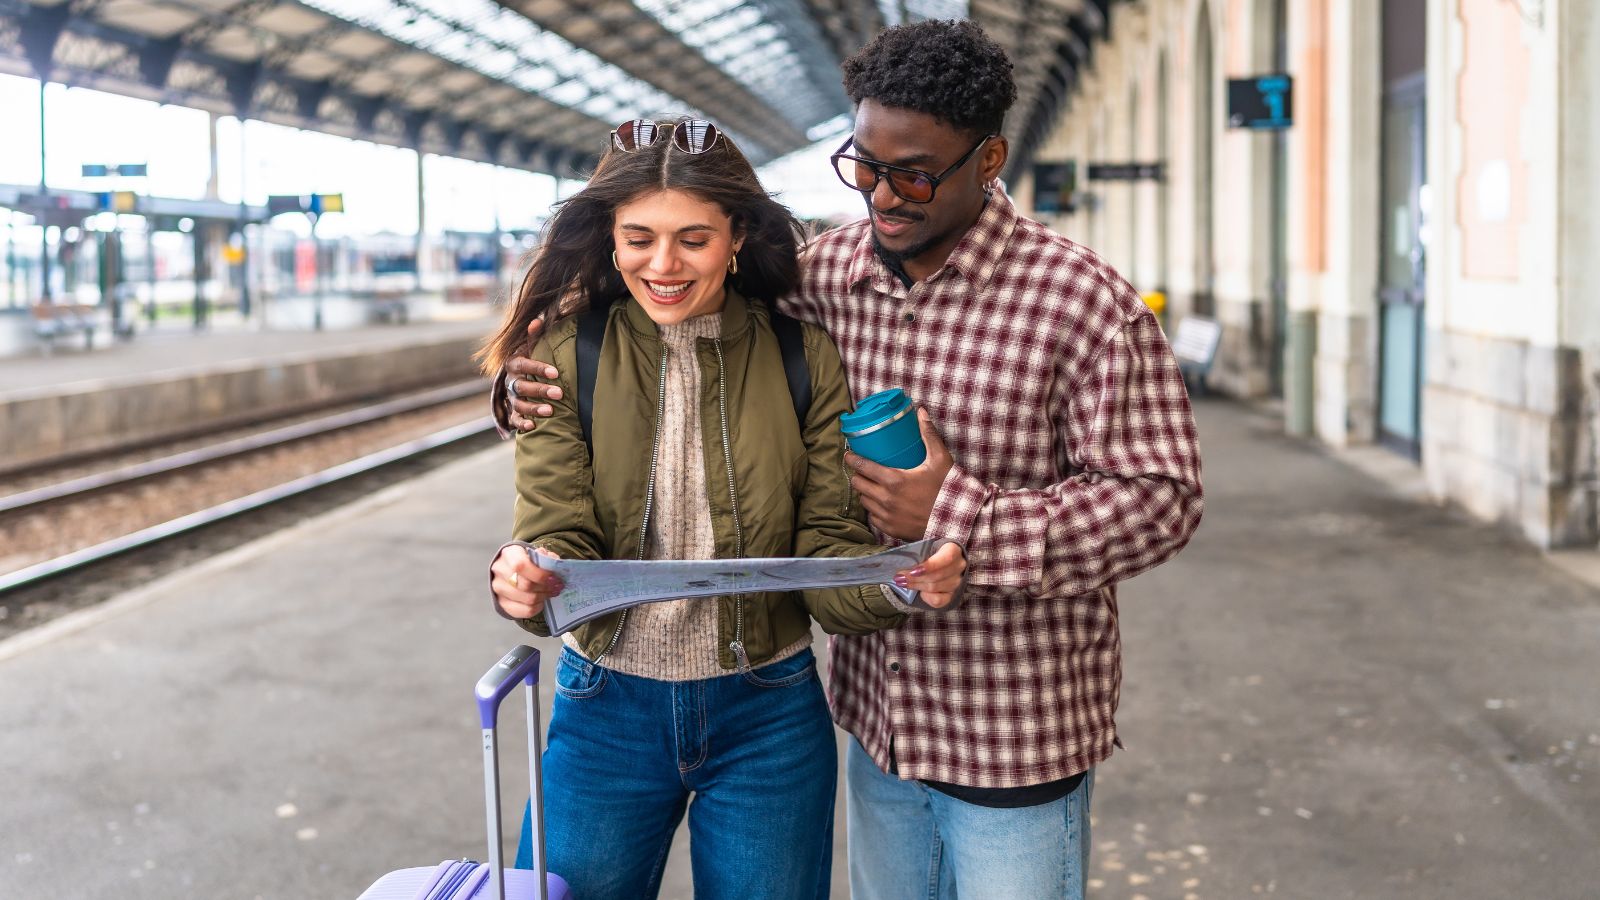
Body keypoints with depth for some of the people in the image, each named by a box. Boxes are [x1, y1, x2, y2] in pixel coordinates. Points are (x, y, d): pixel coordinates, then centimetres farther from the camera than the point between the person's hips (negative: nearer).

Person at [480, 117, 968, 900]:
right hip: (607, 709, 0)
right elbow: (560, 536, -11)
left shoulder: (805, 358, -6)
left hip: (769, 716, 0)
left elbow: (829, 547, -7)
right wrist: (528, 581, -35)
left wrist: (899, 582, -29)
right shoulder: (566, 357, -7)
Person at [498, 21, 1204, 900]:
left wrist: (959, 514, -25)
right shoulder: (826, 272, -2)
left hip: (1016, 738, -5)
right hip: (880, 721, 5)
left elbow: (1159, 499, -18)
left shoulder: (1080, 300, -17)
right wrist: (547, 388, -7)